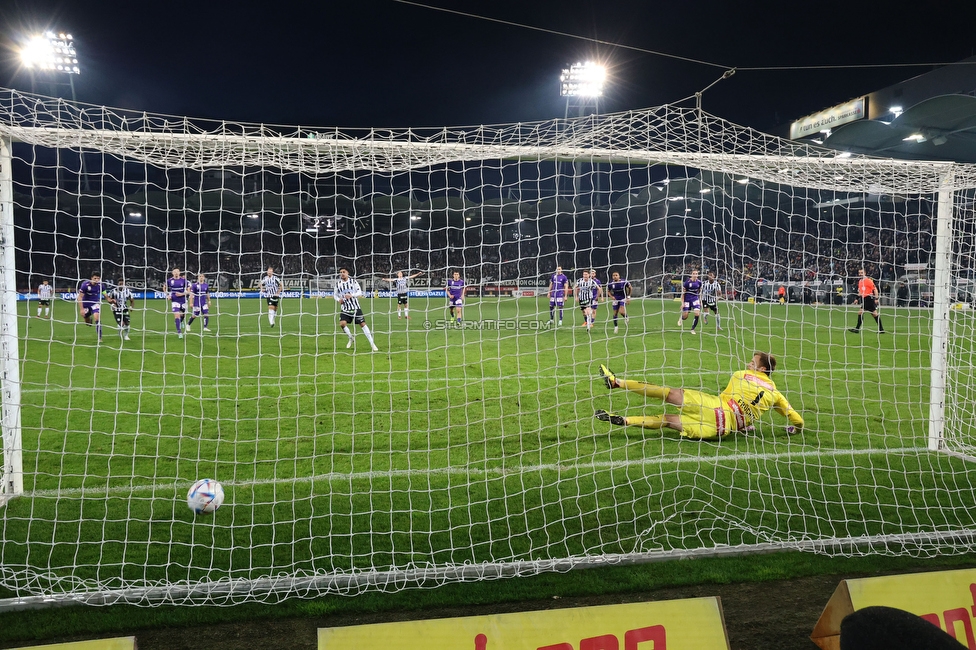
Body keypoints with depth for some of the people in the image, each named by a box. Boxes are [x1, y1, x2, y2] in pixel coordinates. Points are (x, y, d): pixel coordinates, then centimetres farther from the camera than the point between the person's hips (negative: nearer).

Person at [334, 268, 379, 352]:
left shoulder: (353, 281, -1)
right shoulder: (338, 284, 6)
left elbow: (359, 292, -4)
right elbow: (336, 295, 16)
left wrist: (351, 295, -22)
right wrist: (338, 299, -7)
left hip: (355, 307, -2)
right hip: (345, 309, 2)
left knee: (363, 324, -5)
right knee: (342, 324, -17)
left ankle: (372, 344, 1)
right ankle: (351, 338, 13)